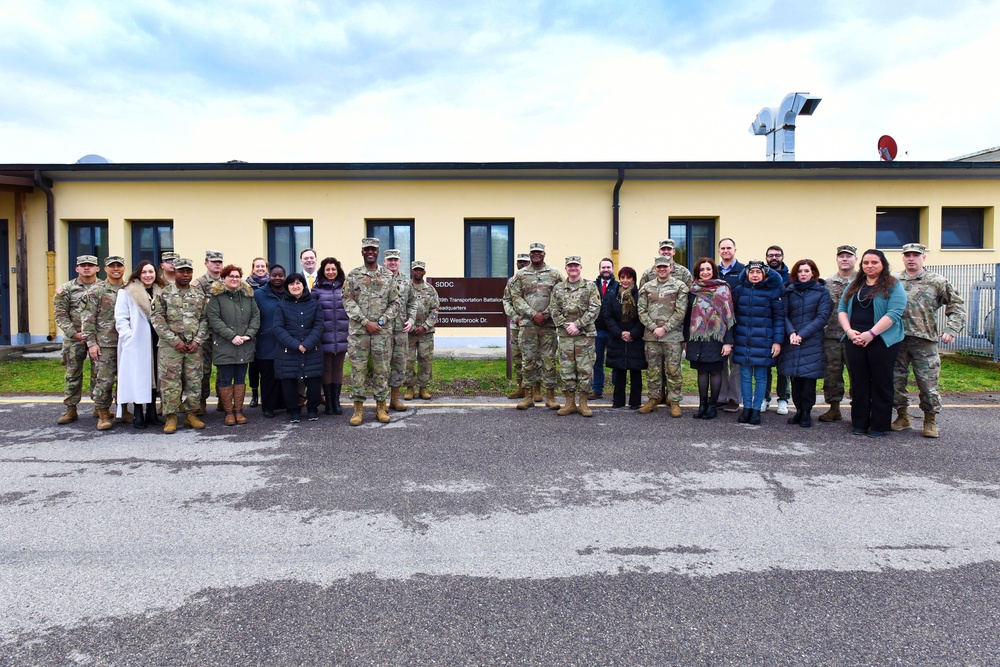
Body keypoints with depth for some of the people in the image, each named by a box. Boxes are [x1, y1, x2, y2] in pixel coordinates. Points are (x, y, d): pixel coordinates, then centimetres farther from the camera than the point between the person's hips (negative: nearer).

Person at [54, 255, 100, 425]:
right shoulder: (66, 289, 5)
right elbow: (61, 315, 2)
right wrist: (75, 334, -8)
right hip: (74, 339, 1)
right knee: (73, 374, 5)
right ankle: (71, 409, 12)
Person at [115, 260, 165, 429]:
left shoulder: (161, 292, 12)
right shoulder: (126, 292, 0)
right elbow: (120, 319, -4)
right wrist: (129, 337, -14)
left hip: (156, 341, 4)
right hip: (136, 343, -4)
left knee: (154, 376, 8)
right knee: (137, 377, -1)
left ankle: (152, 412, 17)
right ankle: (138, 414, 6)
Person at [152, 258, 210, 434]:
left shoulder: (200, 294, 9)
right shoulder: (164, 294, 1)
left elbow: (204, 319, 8)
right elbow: (158, 320, -4)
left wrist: (198, 340, -5)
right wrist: (175, 341, -11)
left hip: (194, 347, 3)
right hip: (170, 346, -2)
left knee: (194, 381, 6)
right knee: (170, 382, -1)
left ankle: (191, 414, 17)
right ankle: (171, 417, 8)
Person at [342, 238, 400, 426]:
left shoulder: (388, 276, 7)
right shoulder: (353, 276, 4)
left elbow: (395, 302, 5)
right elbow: (348, 301, -2)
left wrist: (381, 321, -8)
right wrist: (366, 322, -12)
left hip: (383, 331, 1)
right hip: (358, 331, -1)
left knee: (381, 369, 5)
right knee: (358, 369, 1)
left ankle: (381, 406, 15)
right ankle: (358, 408, 9)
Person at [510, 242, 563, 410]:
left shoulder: (555, 274, 6)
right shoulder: (520, 275, 7)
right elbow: (516, 298, 1)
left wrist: (545, 315, -10)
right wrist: (533, 315, -10)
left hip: (549, 324, 0)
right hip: (528, 324, 1)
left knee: (549, 360, 3)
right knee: (529, 360, 4)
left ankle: (550, 396, 10)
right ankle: (528, 396, 12)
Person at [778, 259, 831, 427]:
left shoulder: (822, 291, 2)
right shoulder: (789, 290, 9)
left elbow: (823, 317, -5)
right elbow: (783, 314, 3)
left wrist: (802, 334, -13)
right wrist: (791, 333, -15)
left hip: (812, 343, -2)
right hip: (792, 342, 2)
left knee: (809, 377, -2)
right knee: (795, 377, 4)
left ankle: (806, 413, 9)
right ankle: (799, 410, 15)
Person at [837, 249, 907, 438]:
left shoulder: (893, 286, -2)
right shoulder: (854, 286, 15)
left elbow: (894, 313, -13)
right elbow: (841, 309, 12)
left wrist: (871, 333, -19)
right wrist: (849, 330, -6)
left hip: (882, 341, -4)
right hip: (855, 341, 5)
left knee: (881, 383, 2)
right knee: (858, 382, 7)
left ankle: (879, 426, 10)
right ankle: (859, 423, 16)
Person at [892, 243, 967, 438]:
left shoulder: (938, 282, 4)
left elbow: (957, 305, 7)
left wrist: (951, 329, -5)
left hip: (924, 341, -2)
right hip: (897, 340, 2)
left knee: (928, 383, 0)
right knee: (896, 381, 6)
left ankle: (930, 421, 15)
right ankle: (902, 416, 22)